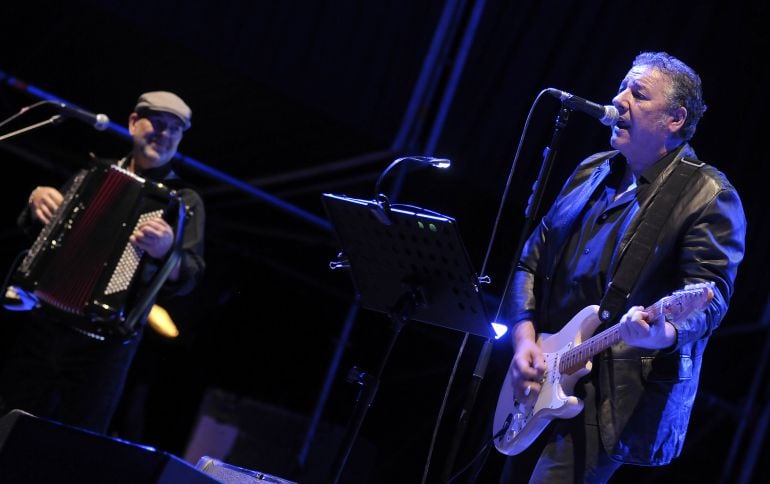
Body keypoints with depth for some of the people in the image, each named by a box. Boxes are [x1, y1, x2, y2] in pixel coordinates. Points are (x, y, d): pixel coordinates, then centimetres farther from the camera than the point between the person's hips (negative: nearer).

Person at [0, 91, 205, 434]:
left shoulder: (184, 200, 3)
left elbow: (188, 277, -8)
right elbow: (32, 228, 22)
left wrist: (166, 250, -29)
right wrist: (37, 200, -1)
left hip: (105, 342, -3)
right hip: (46, 323, 3)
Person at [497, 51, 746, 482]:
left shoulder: (709, 198, -7)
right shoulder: (591, 172, 14)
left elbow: (710, 294, -17)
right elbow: (532, 260, 15)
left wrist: (664, 332, -39)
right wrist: (525, 337, 0)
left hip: (613, 402, -7)